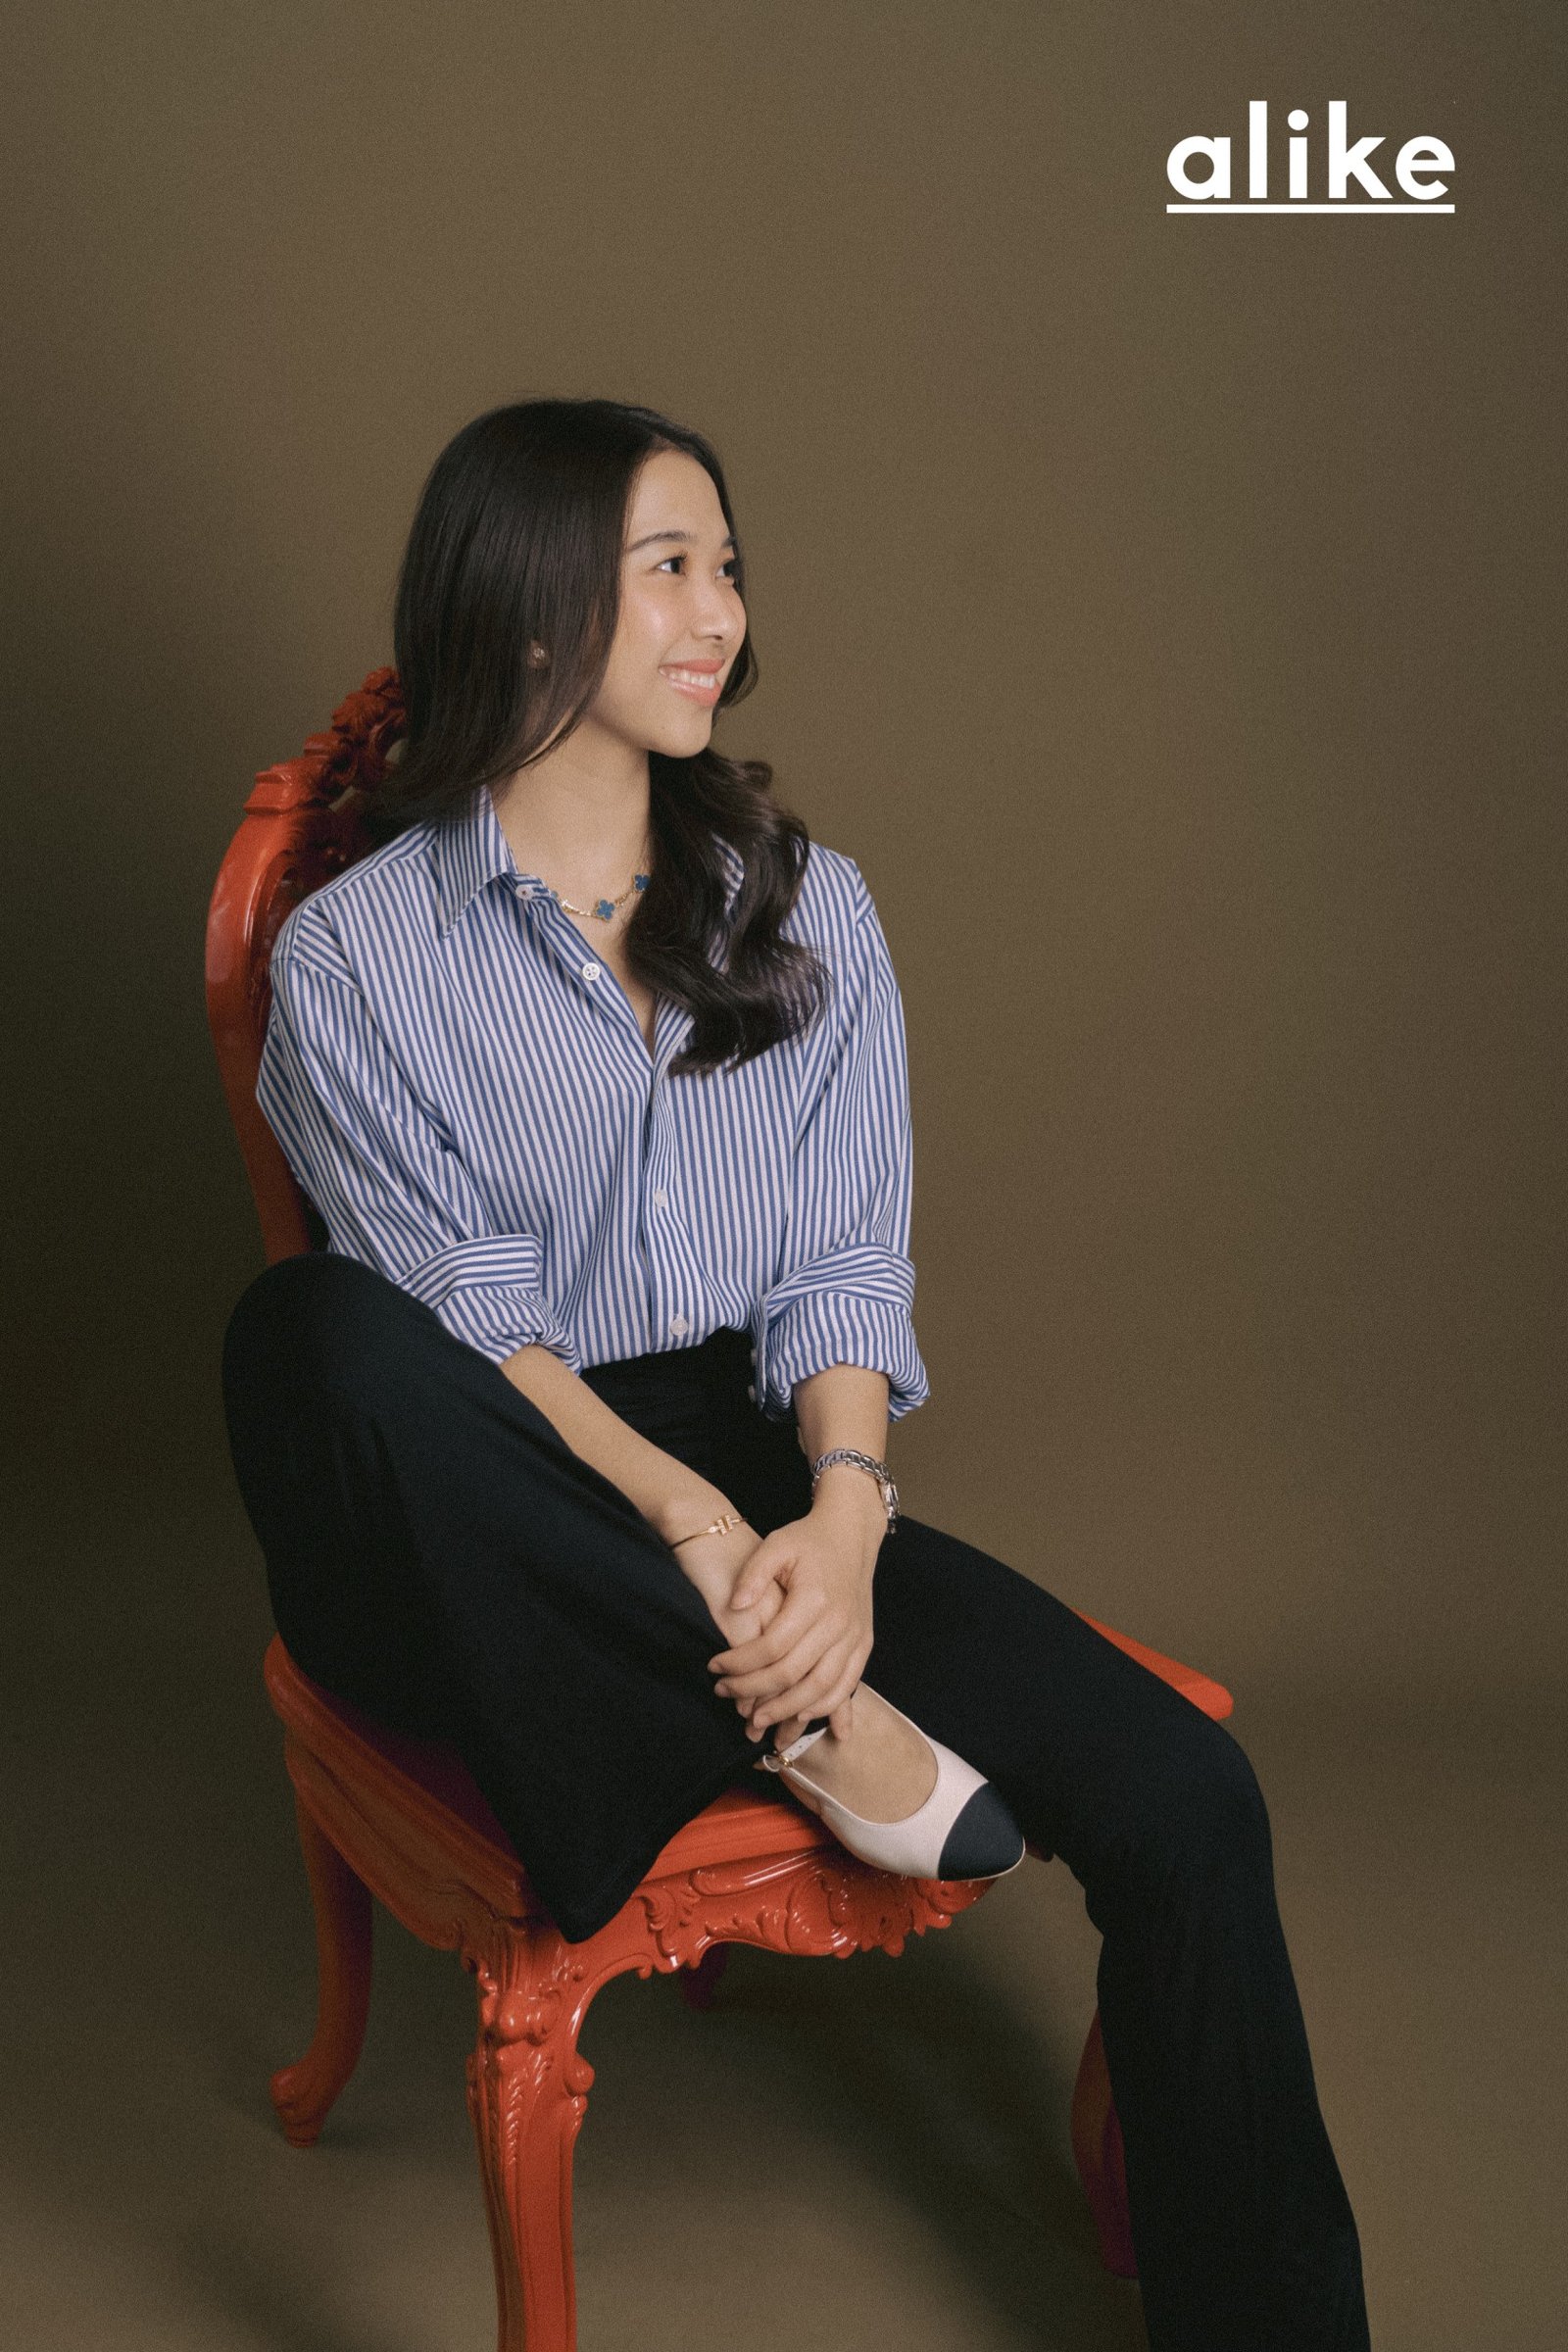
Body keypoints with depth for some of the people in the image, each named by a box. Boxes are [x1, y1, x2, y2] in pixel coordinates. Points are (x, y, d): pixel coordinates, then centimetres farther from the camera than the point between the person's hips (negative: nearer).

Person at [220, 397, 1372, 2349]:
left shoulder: (809, 908, 12)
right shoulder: (357, 953, 0)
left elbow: (844, 1261, 4)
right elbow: (462, 1311, -9)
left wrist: (842, 1508, -16)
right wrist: (683, 1518, -25)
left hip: (768, 1476, 3)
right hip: (509, 1553, -2)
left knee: (1183, 1796, -20)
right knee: (313, 1331, -36)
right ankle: (815, 1728, -26)